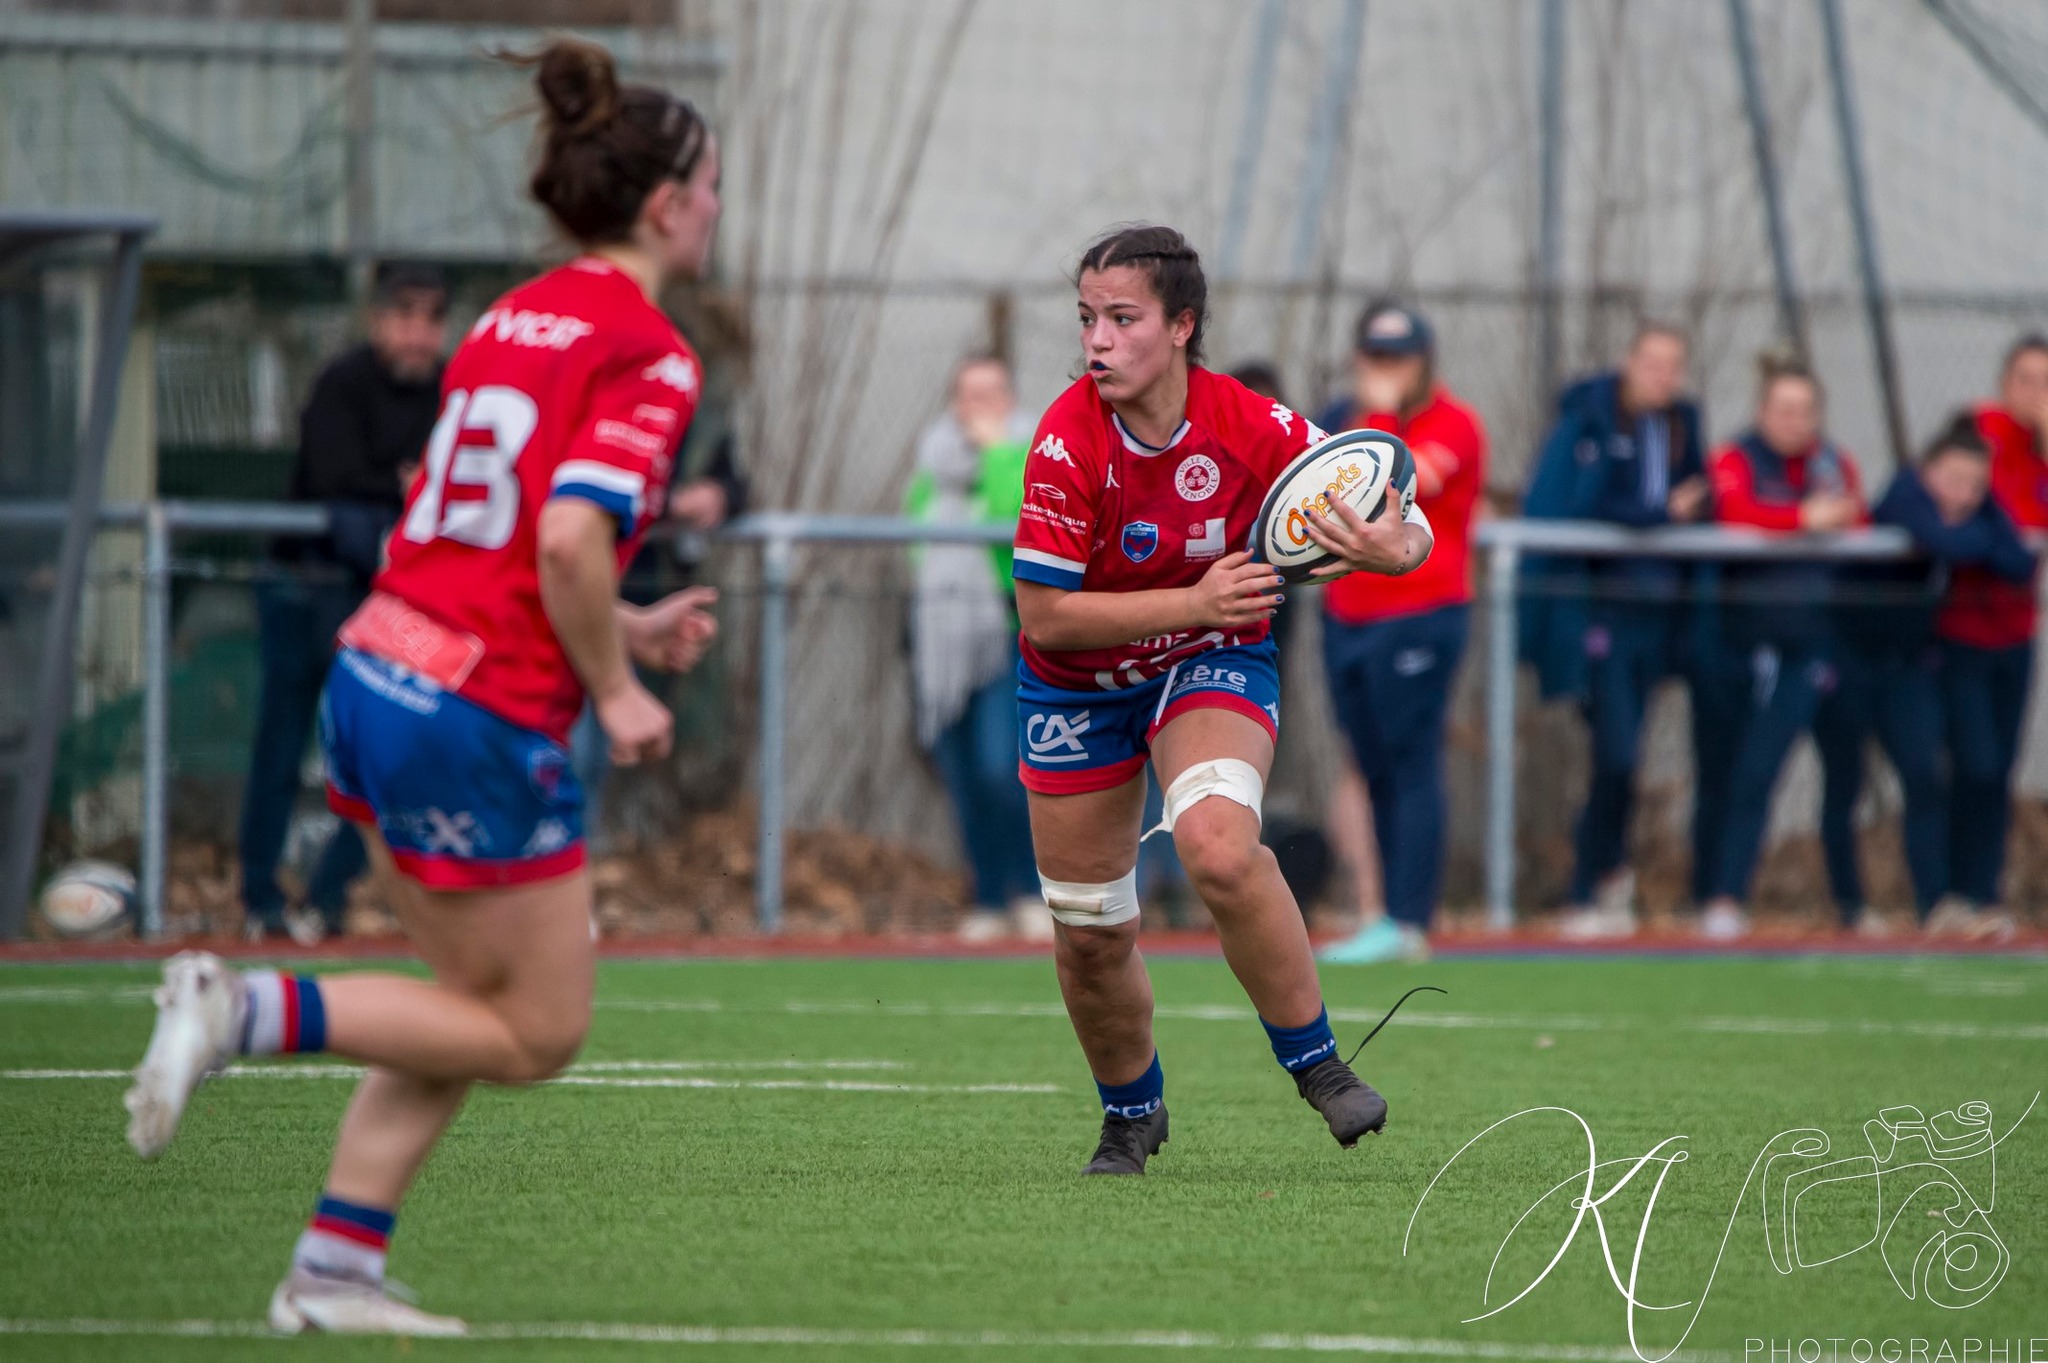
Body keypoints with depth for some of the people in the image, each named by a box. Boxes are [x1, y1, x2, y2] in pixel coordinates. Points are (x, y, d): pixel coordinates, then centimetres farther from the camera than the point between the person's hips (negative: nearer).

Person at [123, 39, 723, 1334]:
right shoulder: (650, 357, -12)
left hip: (381, 678, 9)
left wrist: (627, 626, 20)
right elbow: (568, 540, -25)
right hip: (485, 723, -9)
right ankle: (244, 1008, -8)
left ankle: (333, 1272, 14)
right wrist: (615, 690, -10)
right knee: (538, 1031, 5)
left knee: (482, 1003, 18)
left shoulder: (516, 319, 13)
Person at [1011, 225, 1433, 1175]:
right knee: (1088, 934, 6)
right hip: (1077, 689, 1)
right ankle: (1130, 1113, 35)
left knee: (1218, 847, -31)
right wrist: (1195, 601, -31)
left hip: (1212, 666, -1)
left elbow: (1402, 529, -11)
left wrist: (1393, 549, -36)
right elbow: (1045, 614, -23)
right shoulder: (1067, 444, -24)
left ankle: (1314, 1061, -14)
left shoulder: (1254, 430, -21)